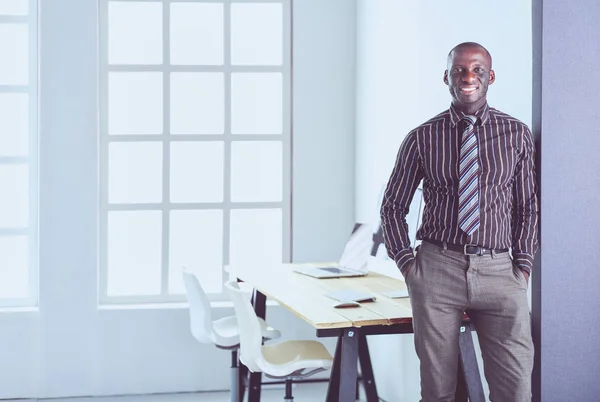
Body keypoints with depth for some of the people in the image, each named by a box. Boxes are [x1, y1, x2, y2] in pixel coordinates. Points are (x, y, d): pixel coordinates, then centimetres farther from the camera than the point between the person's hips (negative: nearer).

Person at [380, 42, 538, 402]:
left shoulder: (516, 134, 6)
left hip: (499, 271, 1)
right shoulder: (422, 138, 4)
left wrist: (523, 266, 3)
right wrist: (407, 264, 2)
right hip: (437, 269, 0)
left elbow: (528, 206, 11)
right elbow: (393, 206, 11)